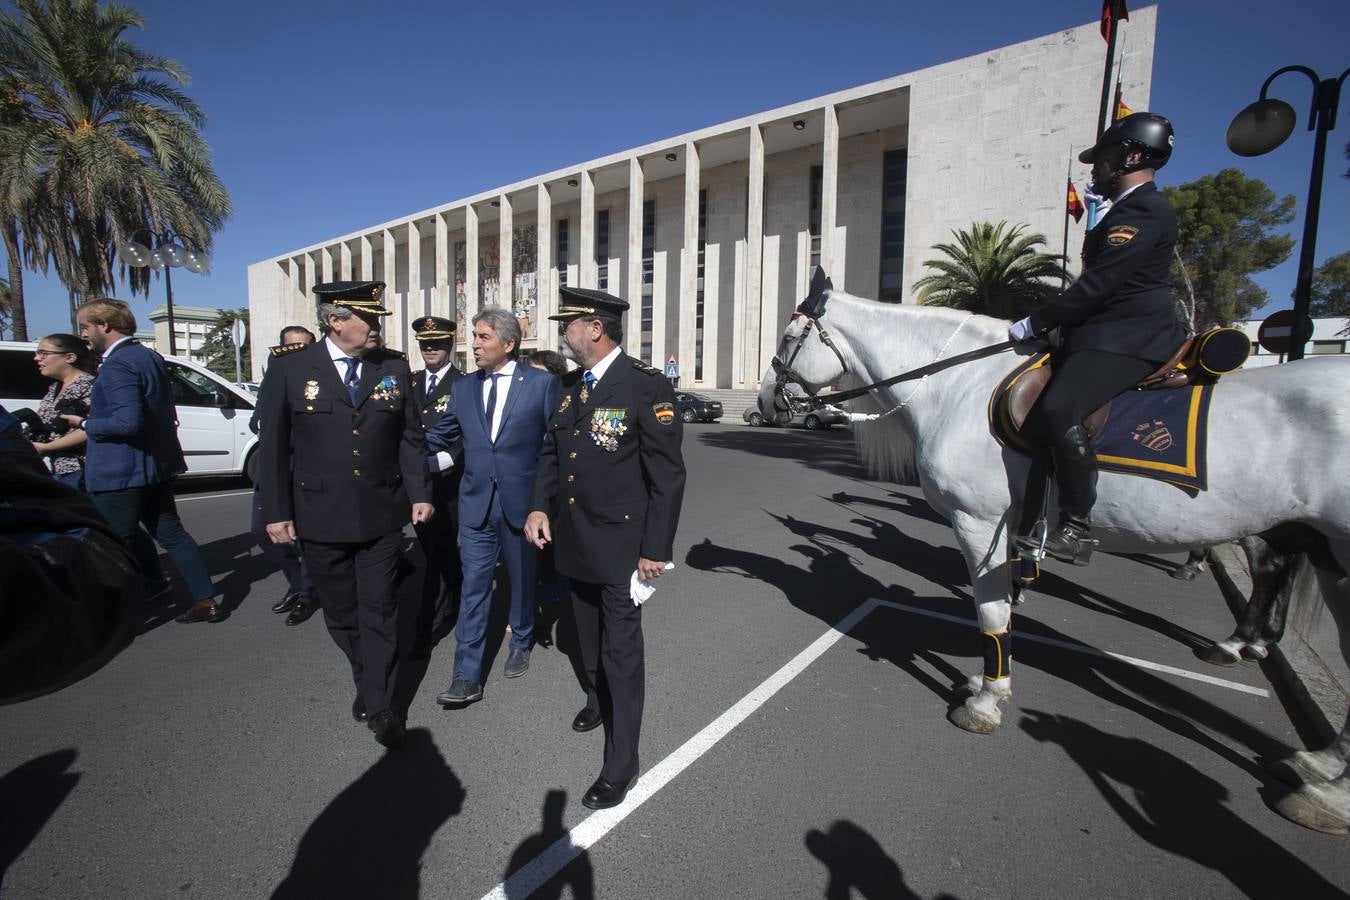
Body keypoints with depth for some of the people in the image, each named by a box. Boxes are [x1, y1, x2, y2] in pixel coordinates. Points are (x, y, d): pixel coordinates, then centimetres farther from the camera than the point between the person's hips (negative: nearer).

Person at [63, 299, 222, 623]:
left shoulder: (117, 365, -18)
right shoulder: (151, 357, 11)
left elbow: (127, 422, -26)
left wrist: (85, 424, -9)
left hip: (119, 473, -9)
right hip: (157, 465, 9)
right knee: (171, 533, 13)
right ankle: (206, 601, 13)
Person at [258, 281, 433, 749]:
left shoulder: (394, 369, 2)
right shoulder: (290, 370, -3)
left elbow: (410, 438, 5)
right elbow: (273, 446, 0)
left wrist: (419, 493, 0)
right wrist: (276, 511, -1)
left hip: (382, 514, 0)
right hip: (321, 517, 0)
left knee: (379, 611, 6)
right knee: (341, 613, 15)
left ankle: (379, 703, 19)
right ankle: (369, 681, 38)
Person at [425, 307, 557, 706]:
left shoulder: (541, 383, -5)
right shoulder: (463, 388, 6)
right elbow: (438, 437, 13)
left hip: (522, 502, -2)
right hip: (476, 504, 2)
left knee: (522, 579, 16)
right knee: (473, 587, 4)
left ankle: (520, 644, 40)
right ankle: (467, 677, 13)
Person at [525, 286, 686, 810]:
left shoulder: (646, 386, -17)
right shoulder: (570, 385, 5)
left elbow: (668, 475, -16)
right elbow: (551, 451, 13)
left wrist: (657, 549, -16)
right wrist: (540, 506, -2)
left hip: (619, 545, -7)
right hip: (573, 540, 7)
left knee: (621, 650, 4)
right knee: (588, 636, 25)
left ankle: (621, 765, 21)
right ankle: (598, 698, 53)